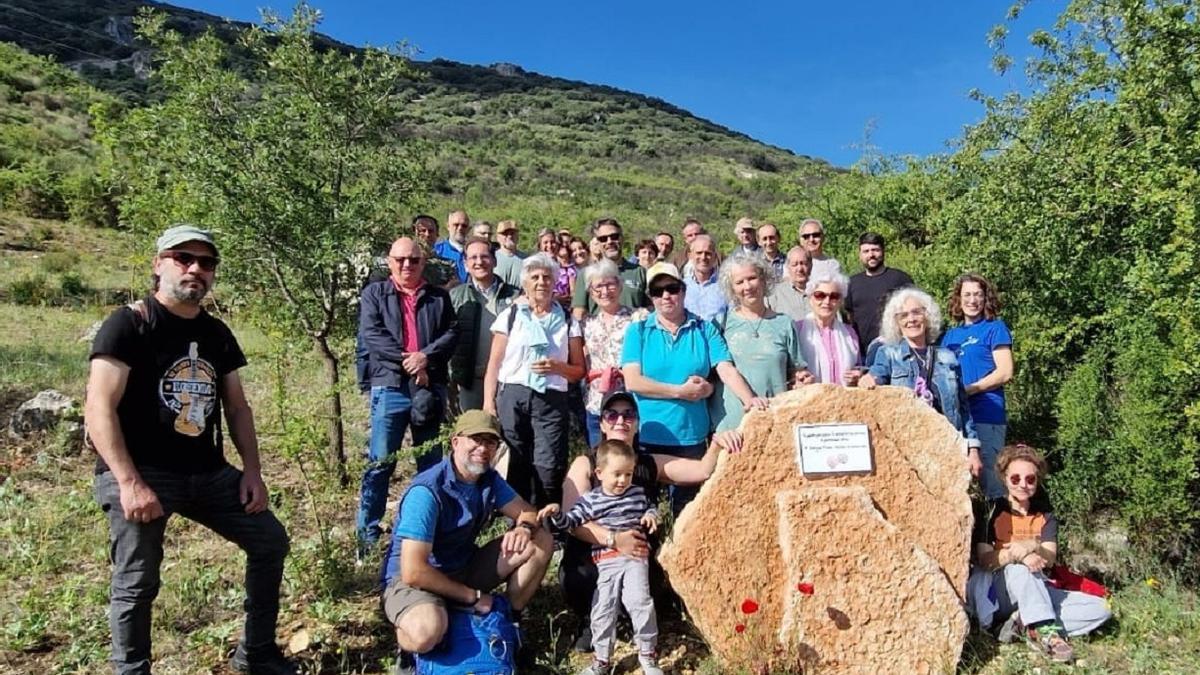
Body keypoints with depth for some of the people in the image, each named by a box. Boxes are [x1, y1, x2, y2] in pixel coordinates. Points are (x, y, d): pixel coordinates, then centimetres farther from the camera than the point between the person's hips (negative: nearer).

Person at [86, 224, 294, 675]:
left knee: (271, 540, 8)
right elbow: (99, 409, -15)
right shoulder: (129, 325, -9)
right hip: (140, 473, -6)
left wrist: (252, 470, 4)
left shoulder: (217, 334, 10)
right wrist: (130, 482, -22)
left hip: (208, 473, 7)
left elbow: (237, 406, 14)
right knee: (137, 584, -2)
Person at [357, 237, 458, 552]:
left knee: (432, 462, 11)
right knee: (380, 463, -1)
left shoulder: (439, 296, 13)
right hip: (390, 387, -2)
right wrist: (407, 361, -14)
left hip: (431, 387, 2)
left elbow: (452, 332, 2)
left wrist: (426, 356, -15)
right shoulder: (374, 293, 8)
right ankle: (368, 532, 10)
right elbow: (371, 334, -6)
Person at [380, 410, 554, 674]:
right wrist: (471, 596, -20)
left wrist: (523, 527, -24)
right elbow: (413, 571, -30)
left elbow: (528, 512, 3)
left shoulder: (489, 478, -3)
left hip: (463, 568, 7)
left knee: (541, 541, -7)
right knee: (427, 631, -41)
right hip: (411, 579, -7)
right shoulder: (426, 491, -27)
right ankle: (407, 648, -4)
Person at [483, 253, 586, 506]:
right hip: (511, 397, 0)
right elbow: (494, 365, 8)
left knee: (549, 469, -9)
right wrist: (488, 403, -1)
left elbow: (579, 370, 12)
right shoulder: (510, 316, 10)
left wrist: (557, 367, -8)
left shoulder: (568, 322, 11)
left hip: (551, 400, 0)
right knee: (513, 467, 1)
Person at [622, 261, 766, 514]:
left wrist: (749, 399, -24)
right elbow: (632, 381, -9)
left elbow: (727, 370, -6)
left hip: (691, 437, 1)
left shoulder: (705, 330, 5)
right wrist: (682, 391, -12)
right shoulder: (638, 331, 1)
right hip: (646, 437, -1)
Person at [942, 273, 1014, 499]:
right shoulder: (950, 334, 17)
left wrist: (965, 390, -12)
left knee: (989, 476, -6)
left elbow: (1005, 372, -7)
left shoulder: (994, 328, 2)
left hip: (986, 415, -6)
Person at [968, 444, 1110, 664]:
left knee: (1100, 609, -13)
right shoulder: (991, 510, -4)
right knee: (1019, 567, -36)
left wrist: (1032, 546, -32)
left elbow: (1049, 559, -9)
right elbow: (985, 560, -14)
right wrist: (1017, 554, -33)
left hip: (1036, 591, 5)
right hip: (997, 591, -5)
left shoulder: (1045, 515, 8)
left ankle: (1025, 624, -25)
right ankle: (1046, 630, -39)